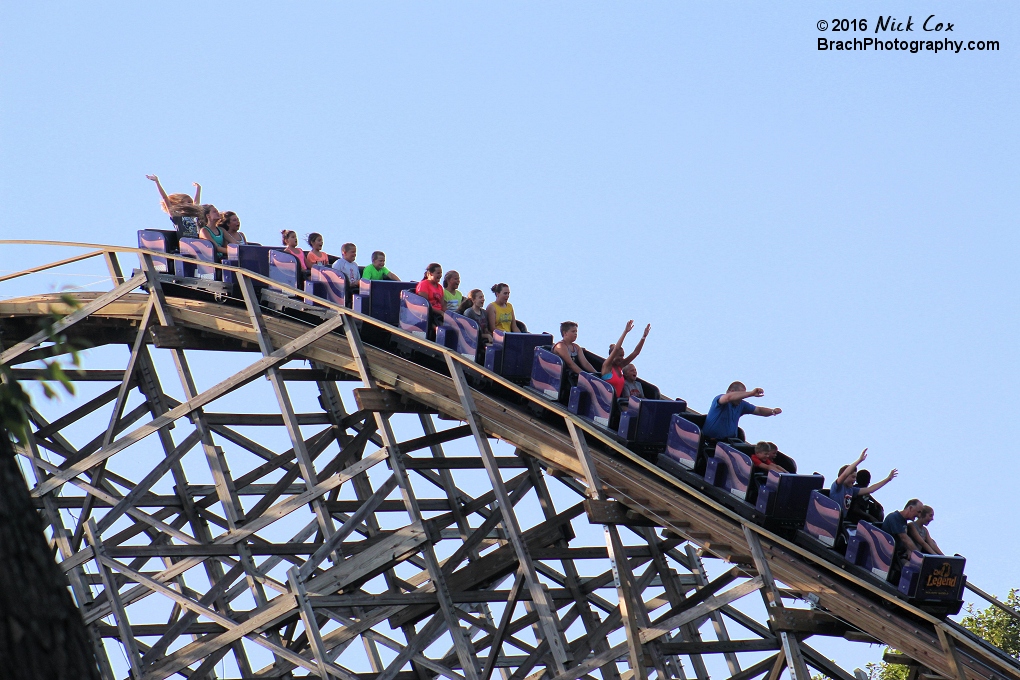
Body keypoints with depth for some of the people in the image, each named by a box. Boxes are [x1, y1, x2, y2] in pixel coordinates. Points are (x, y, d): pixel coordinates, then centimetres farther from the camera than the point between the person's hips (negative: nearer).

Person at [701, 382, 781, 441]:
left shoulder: (741, 405, 12)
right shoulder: (719, 399, -10)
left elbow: (758, 410, 20)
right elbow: (728, 397, -33)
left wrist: (773, 411, -1)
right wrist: (751, 393, -34)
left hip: (729, 441, 6)